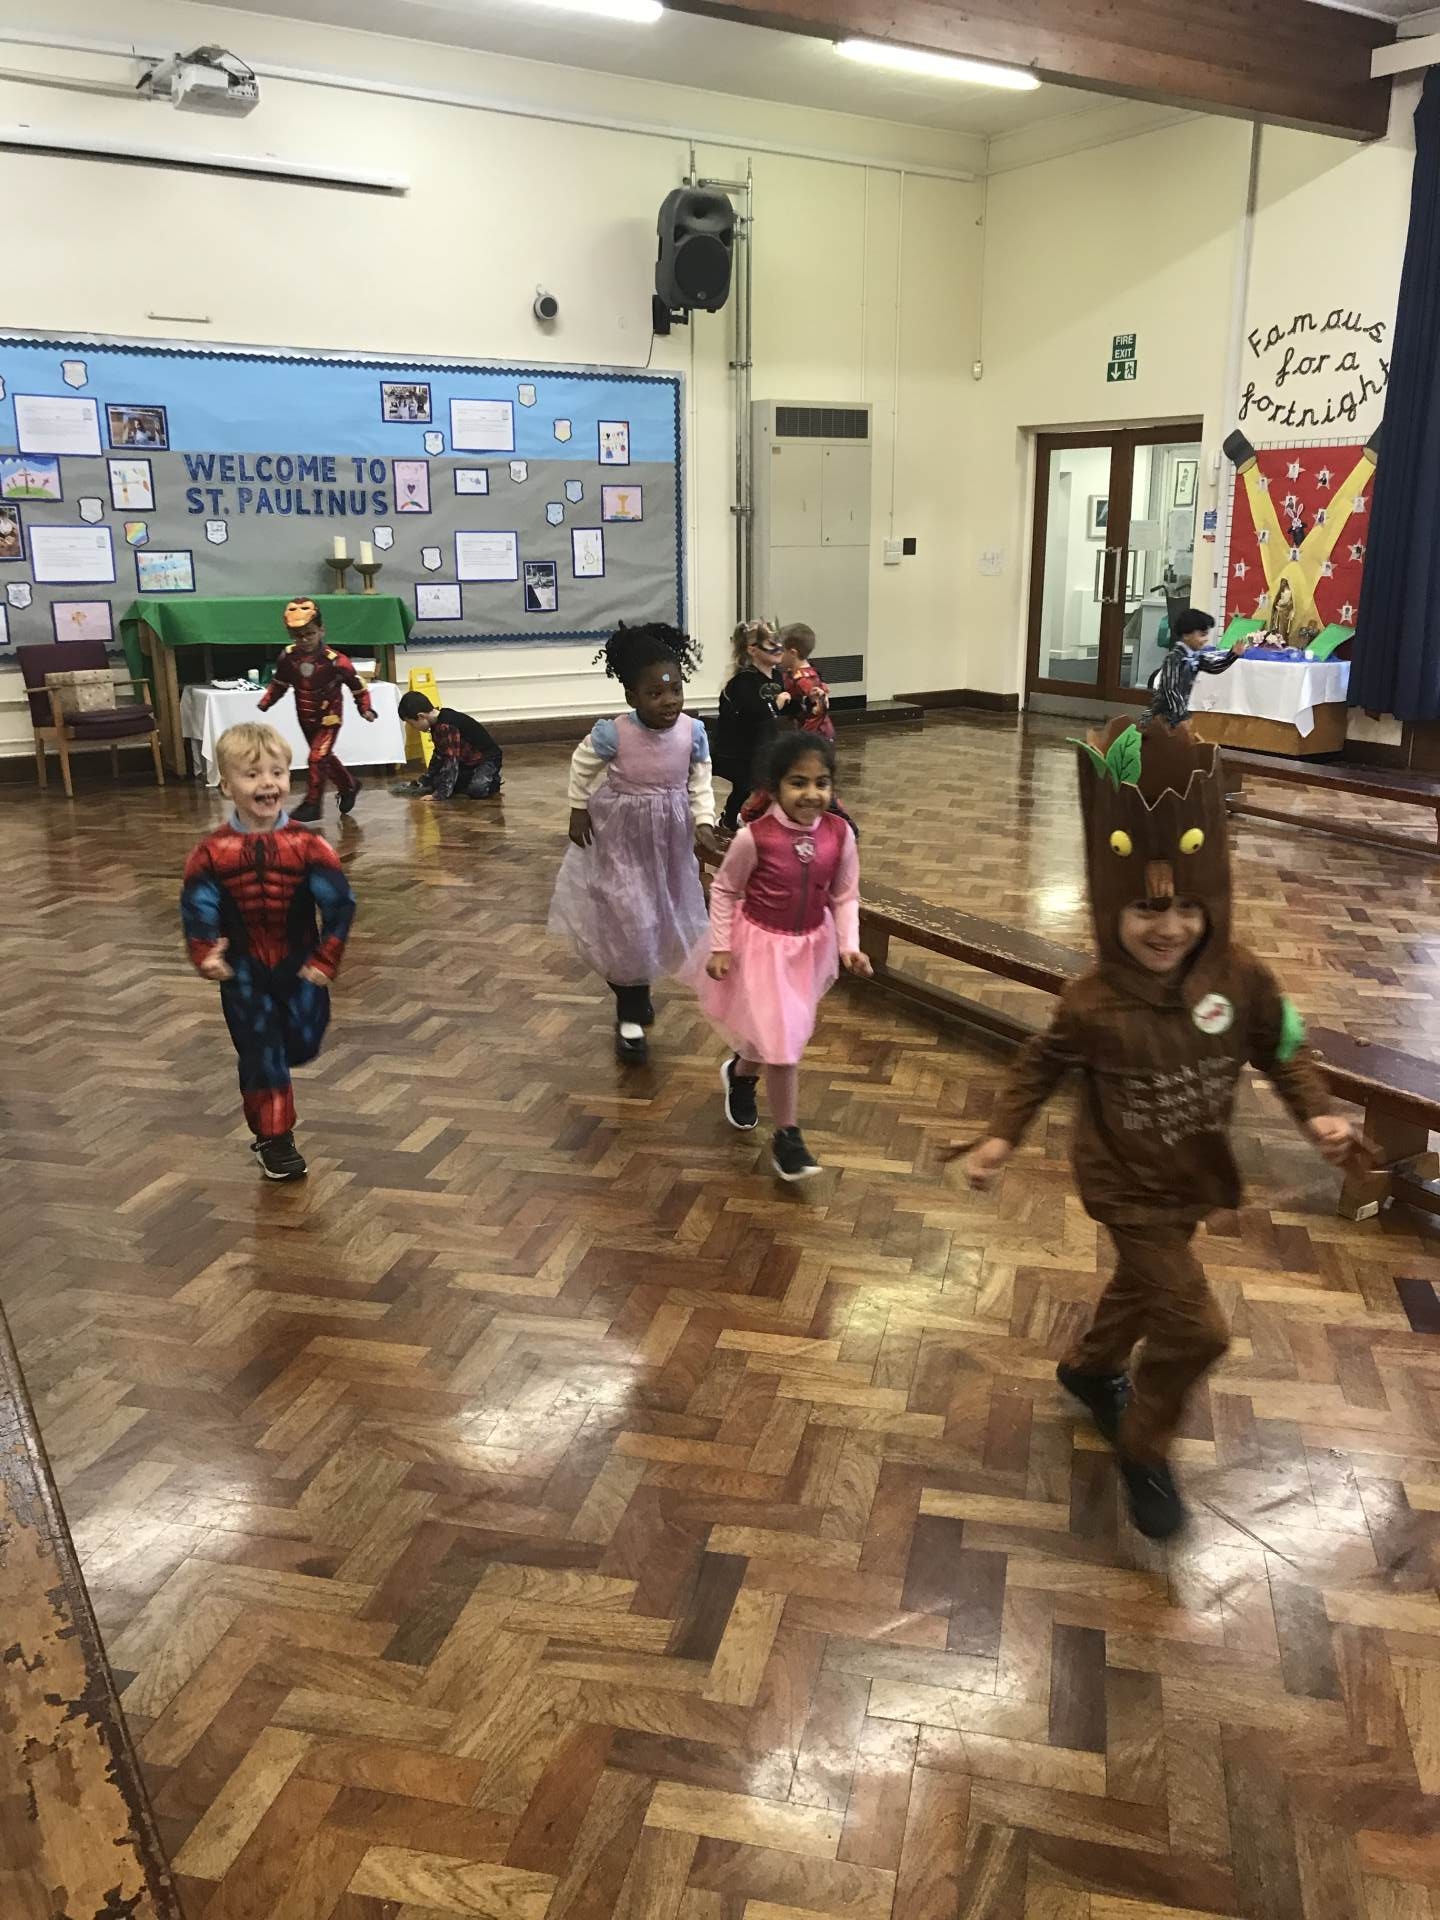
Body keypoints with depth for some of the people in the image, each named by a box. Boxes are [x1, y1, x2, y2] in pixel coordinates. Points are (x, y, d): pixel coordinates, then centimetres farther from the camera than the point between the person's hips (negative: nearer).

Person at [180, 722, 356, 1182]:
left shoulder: (308, 845, -12)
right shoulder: (213, 852, -9)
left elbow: (339, 903, -10)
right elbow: (196, 907, -7)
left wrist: (326, 959, -13)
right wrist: (205, 955, -23)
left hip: (299, 964, 1)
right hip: (243, 971, -1)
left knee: (303, 1044, 9)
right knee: (260, 1054, 3)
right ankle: (274, 1139, 17)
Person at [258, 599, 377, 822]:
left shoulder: (335, 660, -23)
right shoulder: (288, 657, -10)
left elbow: (357, 685, -12)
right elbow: (279, 684, 6)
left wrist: (365, 708, -17)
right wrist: (265, 703, -3)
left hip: (329, 717, -5)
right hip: (305, 718, 5)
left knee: (318, 758, -12)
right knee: (324, 756, 18)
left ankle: (312, 804, 0)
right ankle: (349, 786, 41)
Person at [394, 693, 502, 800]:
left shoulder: (447, 727, -30)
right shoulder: (438, 724, 2)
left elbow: (451, 760, -32)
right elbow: (438, 756, 15)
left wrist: (439, 794, -32)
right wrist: (424, 781, 17)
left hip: (487, 758, -9)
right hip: (467, 760, 9)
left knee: (477, 789, -33)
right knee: (436, 781, -6)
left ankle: (491, 781, -5)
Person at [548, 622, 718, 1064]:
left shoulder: (693, 732, -13)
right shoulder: (613, 734, -22)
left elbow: (700, 783, -1)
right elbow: (582, 765, -3)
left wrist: (704, 822, -14)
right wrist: (578, 810, 0)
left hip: (668, 840, 4)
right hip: (619, 838, -4)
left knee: (661, 920, 17)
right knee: (625, 924, -2)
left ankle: (636, 994, 45)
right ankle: (630, 1017, 16)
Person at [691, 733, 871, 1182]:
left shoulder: (839, 833, -12)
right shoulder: (754, 838, -22)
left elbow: (845, 897, -3)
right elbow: (724, 890, -9)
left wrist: (848, 946, -13)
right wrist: (720, 947, -10)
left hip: (811, 945, 5)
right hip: (762, 945, -5)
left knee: (782, 1032, 23)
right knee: (782, 1040, -6)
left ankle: (739, 1073, 56)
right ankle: (787, 1137, 9)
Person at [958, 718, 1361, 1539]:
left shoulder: (1243, 978, -18)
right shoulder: (1094, 1006, -26)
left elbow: (1283, 1048, -2)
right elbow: (1042, 1065, -8)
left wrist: (1318, 1112, -15)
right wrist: (1003, 1135, -11)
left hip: (1196, 1178, 5)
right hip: (1128, 1188, -5)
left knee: (1144, 1287, 28)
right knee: (1195, 1328, -6)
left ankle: (1090, 1367, 60)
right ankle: (1146, 1450, 21)